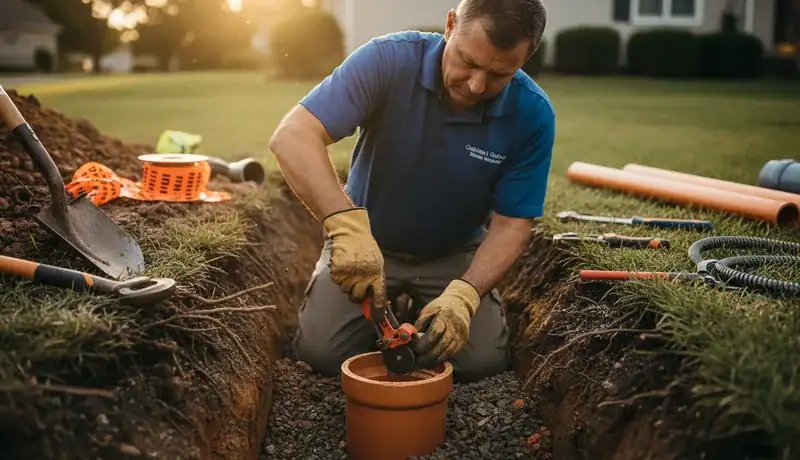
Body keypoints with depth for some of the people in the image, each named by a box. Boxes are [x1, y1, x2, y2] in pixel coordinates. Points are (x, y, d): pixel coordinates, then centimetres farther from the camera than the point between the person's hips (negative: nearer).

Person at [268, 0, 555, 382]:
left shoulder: (532, 113, -20)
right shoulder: (389, 60, -26)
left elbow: (511, 222, -15)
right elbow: (292, 137, -34)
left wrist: (464, 293, -31)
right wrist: (346, 223, -49)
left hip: (454, 253, 1)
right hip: (367, 240, -1)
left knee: (482, 360, -16)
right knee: (322, 352, -16)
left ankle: (425, 310, 17)